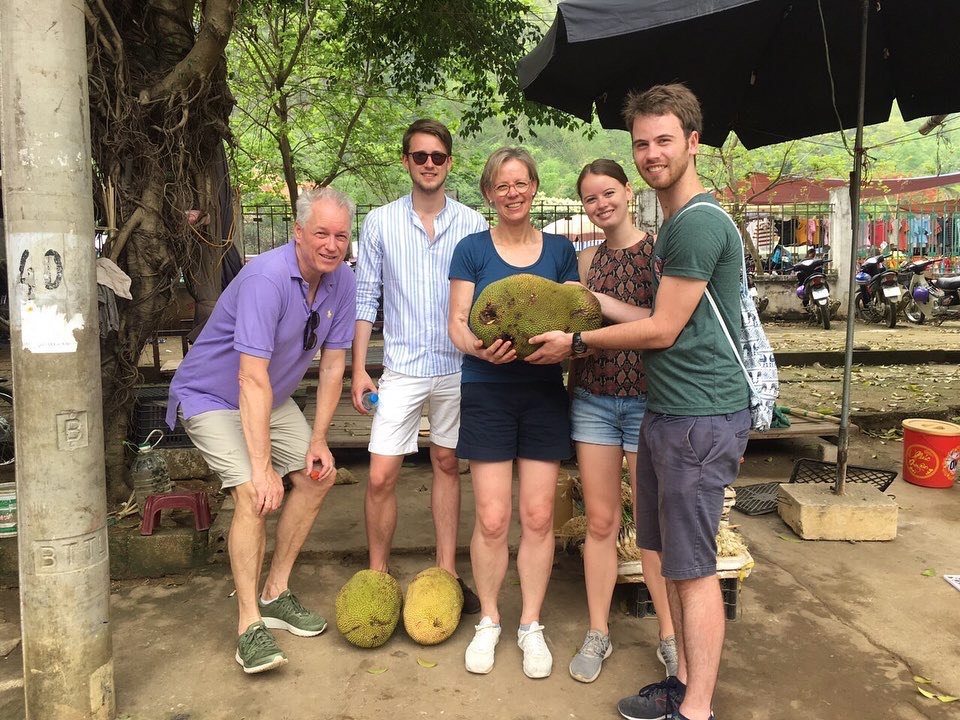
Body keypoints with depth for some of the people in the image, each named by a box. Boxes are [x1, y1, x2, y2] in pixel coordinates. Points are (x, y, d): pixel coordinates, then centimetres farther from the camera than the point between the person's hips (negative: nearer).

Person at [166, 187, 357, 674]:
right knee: (256, 494, -22)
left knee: (317, 477, 3)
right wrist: (262, 467, -37)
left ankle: (275, 594, 15)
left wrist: (317, 440, -9)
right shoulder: (267, 278, -32)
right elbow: (252, 377, -36)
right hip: (212, 397, -7)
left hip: (271, 399, 8)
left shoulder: (342, 282, -10)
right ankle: (250, 624, -11)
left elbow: (333, 363, -5)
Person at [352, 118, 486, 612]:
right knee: (381, 477, -3)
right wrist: (359, 369, -2)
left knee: (447, 464, 13)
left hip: (457, 367, 1)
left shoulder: (472, 224, 2)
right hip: (402, 368, -1)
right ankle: (377, 576, 16)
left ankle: (447, 572, 24)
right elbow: (364, 298, 3)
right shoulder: (380, 223, 1)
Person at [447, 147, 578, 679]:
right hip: (487, 393, -2)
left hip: (544, 393, 2)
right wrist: (479, 347, -24)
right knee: (492, 519, -1)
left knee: (538, 516, 5)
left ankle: (531, 625, 24)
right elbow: (457, 323, -2)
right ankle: (488, 621, 23)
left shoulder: (559, 250, 8)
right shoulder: (472, 249, 2)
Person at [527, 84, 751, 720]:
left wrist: (576, 342, -4)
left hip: (700, 418, -10)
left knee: (693, 567, -1)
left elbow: (662, 331, -15)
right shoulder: (675, 224, 17)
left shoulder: (700, 222, -15)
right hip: (666, 411, 10)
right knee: (674, 557, 16)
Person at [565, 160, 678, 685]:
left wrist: (604, 305, -20)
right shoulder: (587, 260, 10)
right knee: (600, 521, 10)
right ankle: (598, 632, 23)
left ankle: (670, 638, 21)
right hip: (592, 399, 4)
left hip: (648, 399, -4)